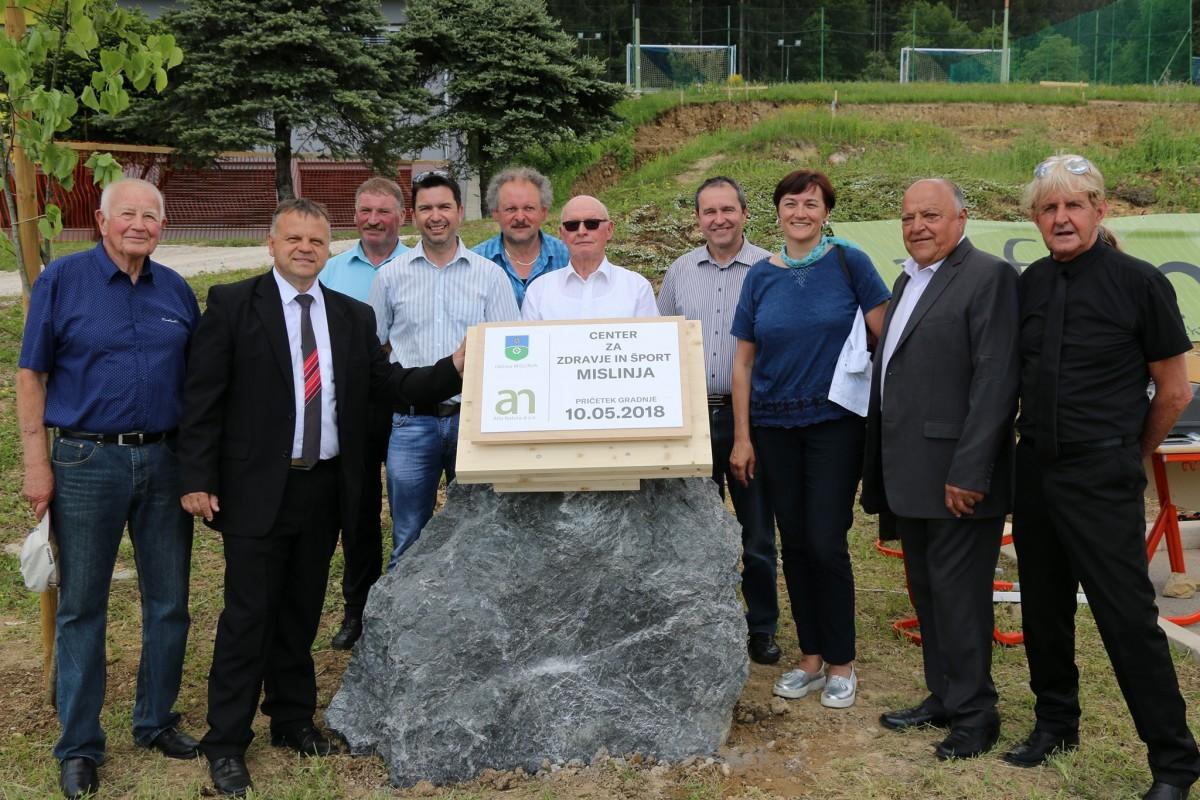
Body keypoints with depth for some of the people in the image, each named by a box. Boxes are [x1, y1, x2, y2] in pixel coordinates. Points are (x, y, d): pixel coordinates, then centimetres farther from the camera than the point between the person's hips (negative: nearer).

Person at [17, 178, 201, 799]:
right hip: (87, 461, -3)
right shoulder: (61, 280, -3)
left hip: (164, 460, 4)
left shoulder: (176, 290, 7)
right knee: (81, 608, 6)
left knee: (168, 603, 10)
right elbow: (31, 374, -3)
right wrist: (36, 462, -8)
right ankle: (79, 745, 19)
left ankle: (156, 721, 28)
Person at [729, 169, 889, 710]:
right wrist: (741, 437, 3)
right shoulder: (761, 276, 5)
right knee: (793, 543, 9)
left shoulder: (848, 264, -4)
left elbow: (887, 337, -3)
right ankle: (810, 659, 23)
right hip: (774, 427, 3)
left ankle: (841, 665, 12)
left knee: (826, 543, -5)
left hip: (835, 422, -3)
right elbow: (743, 360, 6)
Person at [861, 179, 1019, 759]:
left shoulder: (988, 276, -10)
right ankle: (943, 697, 30)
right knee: (926, 593, 16)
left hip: (956, 476, -8)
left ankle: (974, 715, 15)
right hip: (910, 476, 9)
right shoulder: (908, 280, 17)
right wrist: (883, 472, 15)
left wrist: (969, 471, -22)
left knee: (958, 595, 0)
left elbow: (995, 380, -17)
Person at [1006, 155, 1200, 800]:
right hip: (1035, 467, 6)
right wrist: (1036, 442, 14)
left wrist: (1130, 454, 7)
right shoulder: (1029, 285, 5)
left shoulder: (1139, 282, -9)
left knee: (1127, 615, -4)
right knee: (1044, 606, 15)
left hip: (1102, 476, -5)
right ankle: (1055, 722, 33)